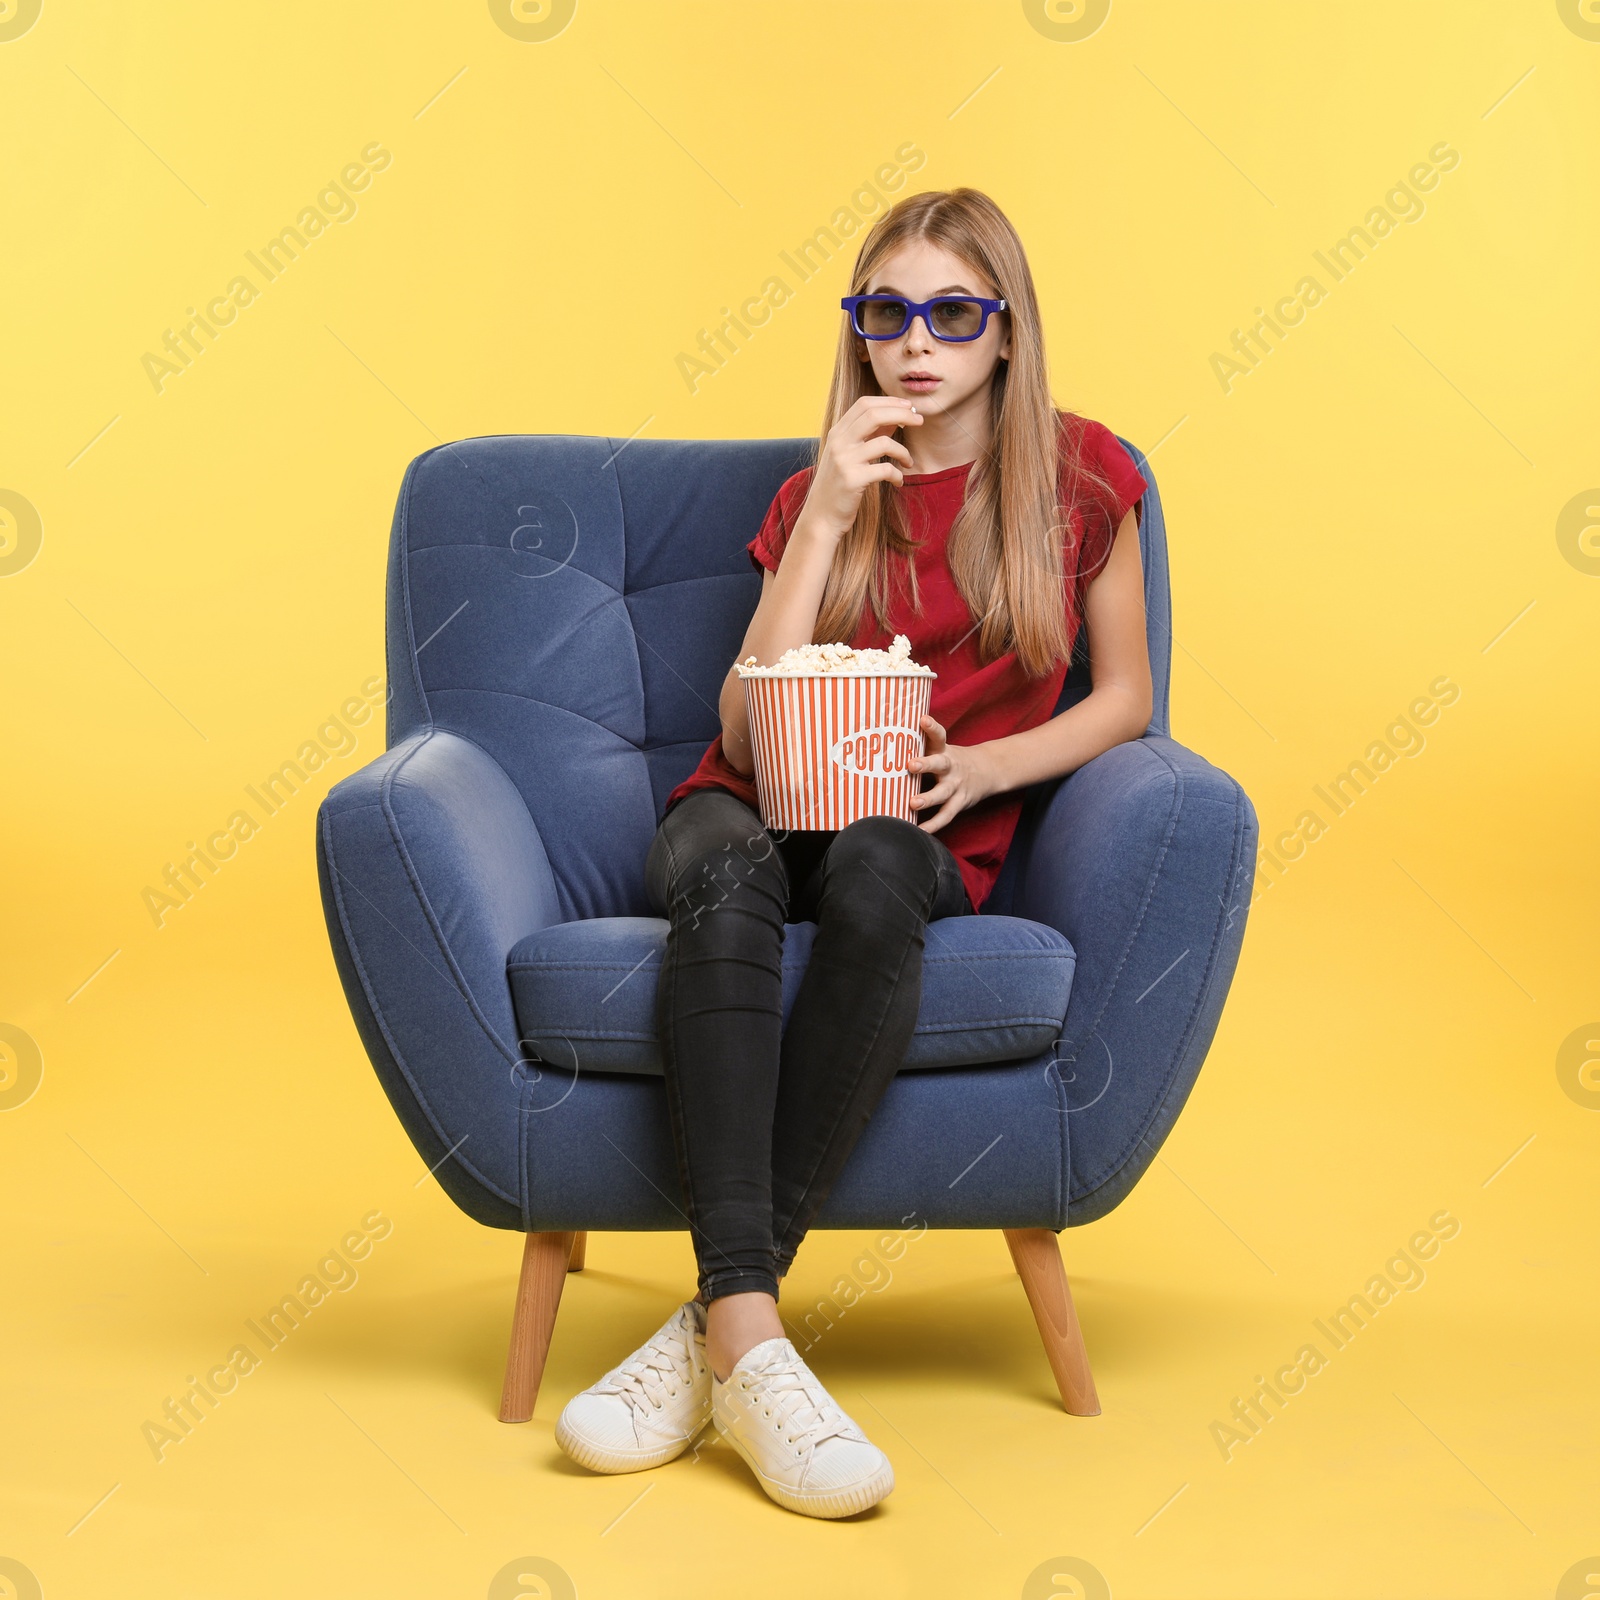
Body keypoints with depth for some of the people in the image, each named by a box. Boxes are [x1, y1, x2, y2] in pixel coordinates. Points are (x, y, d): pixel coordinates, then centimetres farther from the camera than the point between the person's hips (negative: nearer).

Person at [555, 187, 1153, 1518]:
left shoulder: (1081, 475, 8)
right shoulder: (819, 494, 11)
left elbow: (1124, 698, 11)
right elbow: (747, 730, 0)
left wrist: (980, 768, -7)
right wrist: (826, 524, -8)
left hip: (930, 841, -1)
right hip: (762, 813, 1)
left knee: (872, 872, -39)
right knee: (725, 869, -37)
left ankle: (716, 1328, -38)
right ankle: (751, 1340, -45)